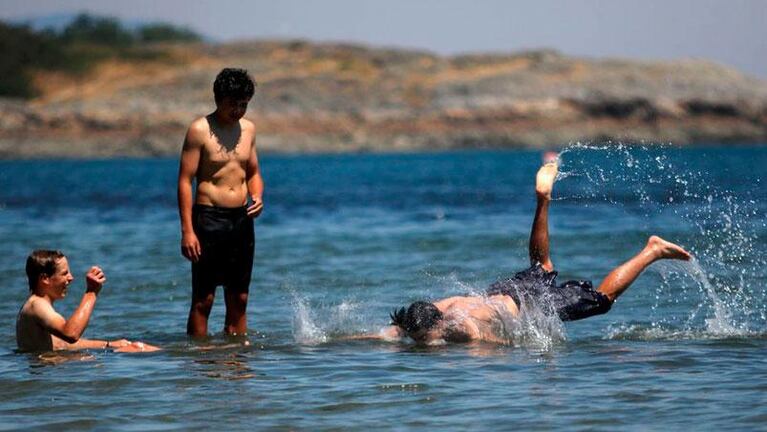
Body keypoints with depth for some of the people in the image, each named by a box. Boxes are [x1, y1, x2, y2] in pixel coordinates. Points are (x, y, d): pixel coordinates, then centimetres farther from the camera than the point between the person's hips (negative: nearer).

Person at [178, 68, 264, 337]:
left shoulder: (248, 129, 11)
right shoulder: (200, 130, -7)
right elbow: (185, 181, -9)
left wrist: (257, 197, -1)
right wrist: (187, 230, -16)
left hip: (242, 218, 6)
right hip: (209, 217, -6)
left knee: (238, 299, 8)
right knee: (203, 299, -5)